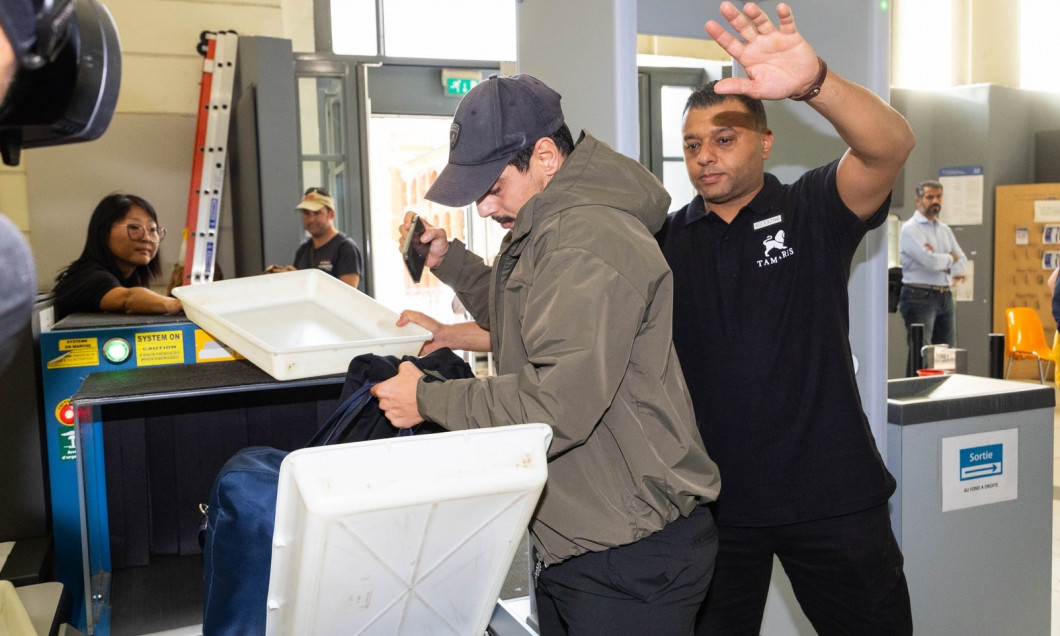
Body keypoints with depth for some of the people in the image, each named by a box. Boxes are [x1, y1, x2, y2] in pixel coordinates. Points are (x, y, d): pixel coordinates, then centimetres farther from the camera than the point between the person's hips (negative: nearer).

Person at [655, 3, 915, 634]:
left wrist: (813, 81, -40)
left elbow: (892, 145, -21)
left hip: (831, 494, -2)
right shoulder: (666, 239, 4)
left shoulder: (813, 210, -3)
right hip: (712, 500, 3)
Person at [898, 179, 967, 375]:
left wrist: (939, 260, -9)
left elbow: (962, 262, 9)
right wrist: (950, 258, 1)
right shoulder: (911, 229, -6)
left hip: (945, 296, 7)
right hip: (919, 297, -7)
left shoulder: (945, 229, 17)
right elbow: (930, 261, -18)